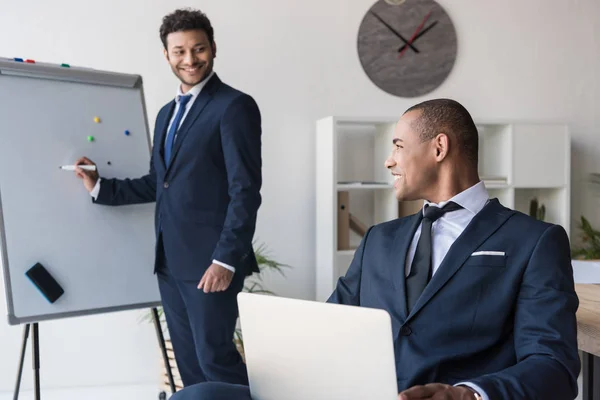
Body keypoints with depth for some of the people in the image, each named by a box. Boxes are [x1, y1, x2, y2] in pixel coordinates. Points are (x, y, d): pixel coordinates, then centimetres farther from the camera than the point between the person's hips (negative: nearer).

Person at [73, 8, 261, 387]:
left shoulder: (235, 106, -8)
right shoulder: (167, 113, 17)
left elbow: (245, 190, -14)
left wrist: (226, 259, -19)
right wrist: (100, 187, 11)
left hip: (210, 260, -8)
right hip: (170, 260, 8)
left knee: (215, 356, -4)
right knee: (188, 360, 13)